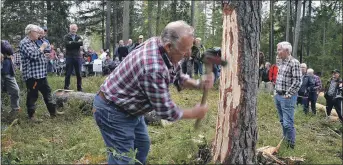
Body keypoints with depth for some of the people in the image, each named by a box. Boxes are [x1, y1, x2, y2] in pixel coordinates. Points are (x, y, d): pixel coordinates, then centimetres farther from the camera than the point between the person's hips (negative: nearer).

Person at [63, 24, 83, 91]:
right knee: (68, 74, 1)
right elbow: (67, 44, -14)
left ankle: (79, 88, 13)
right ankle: (66, 88, 8)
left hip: (78, 57, 3)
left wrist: (72, 43, -11)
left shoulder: (78, 37, 14)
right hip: (69, 57, -3)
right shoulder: (66, 37, 5)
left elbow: (81, 43, -7)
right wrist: (76, 43, -12)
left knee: (79, 74, 6)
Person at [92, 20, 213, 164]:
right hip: (112, 111, -10)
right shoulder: (154, 67, -37)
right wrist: (194, 113, -10)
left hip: (130, 108, 10)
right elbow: (165, 110, -26)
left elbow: (177, 77, 7)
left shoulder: (159, 45, -9)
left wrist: (198, 84, -11)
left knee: (142, 146, 21)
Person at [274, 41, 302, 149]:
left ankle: (291, 145, 7)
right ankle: (285, 140, 32)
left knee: (288, 123, -7)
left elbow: (297, 82, -18)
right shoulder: (280, 62, 11)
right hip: (278, 96, 8)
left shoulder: (294, 63, -14)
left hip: (287, 97, -8)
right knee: (282, 121, 18)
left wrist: (288, 94, -17)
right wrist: (277, 92, 15)